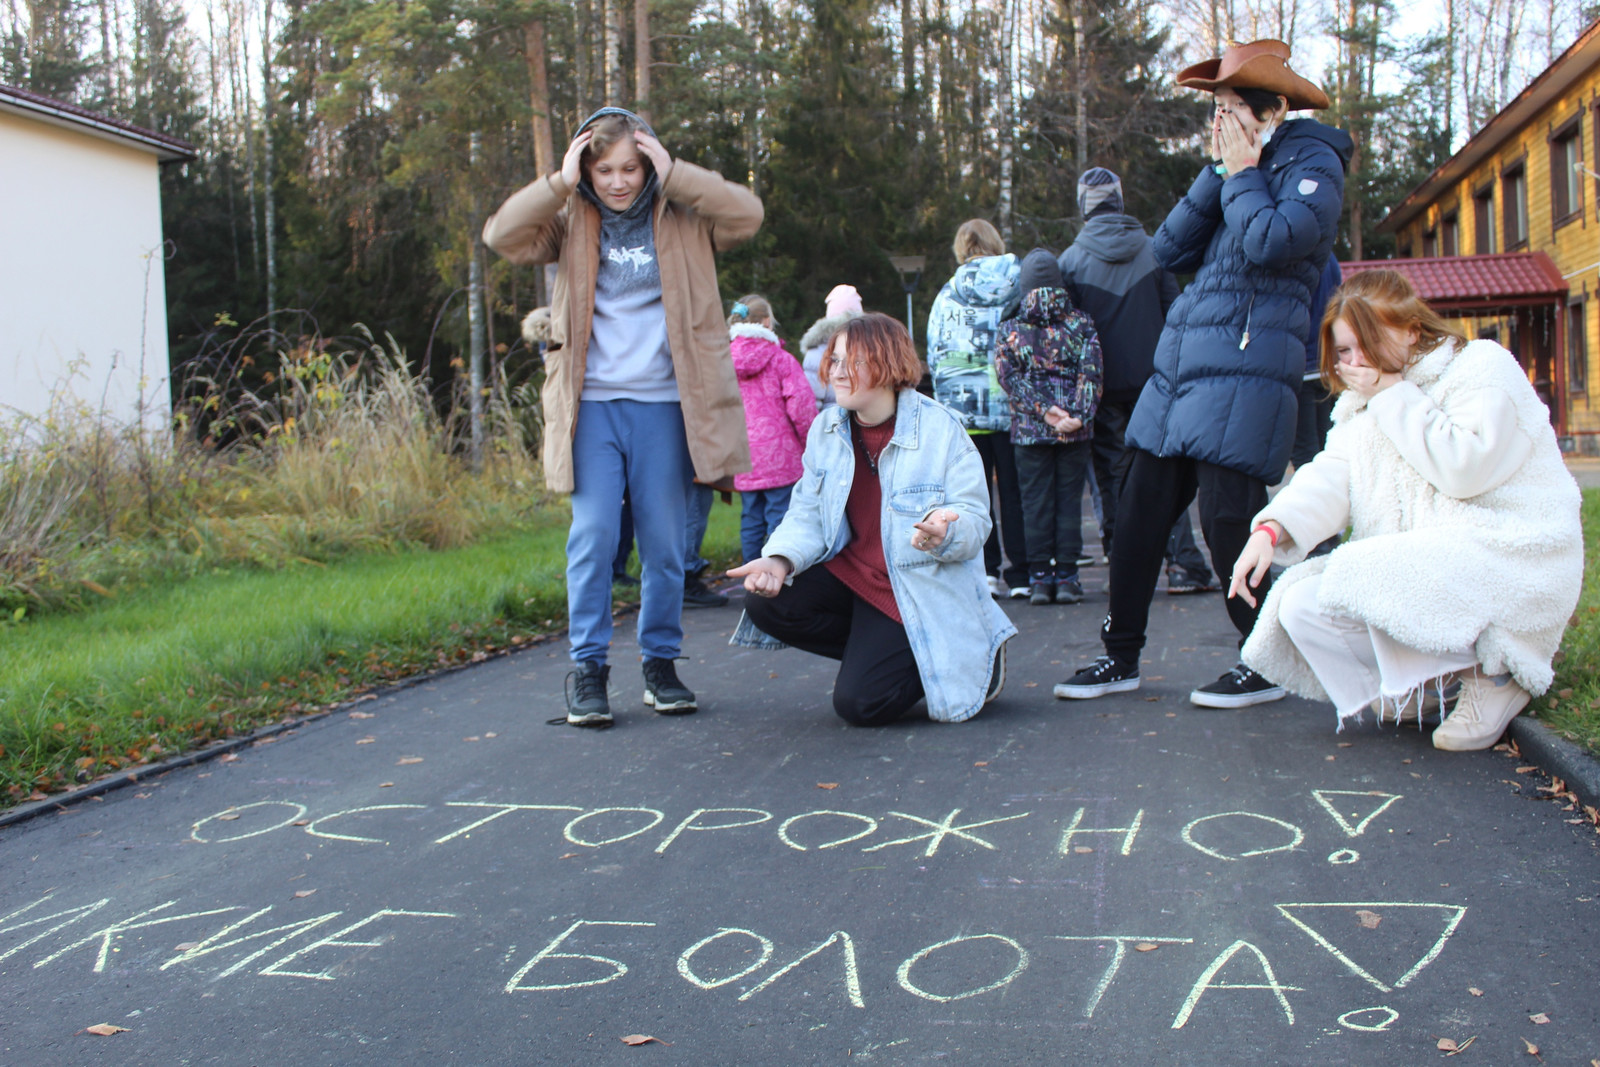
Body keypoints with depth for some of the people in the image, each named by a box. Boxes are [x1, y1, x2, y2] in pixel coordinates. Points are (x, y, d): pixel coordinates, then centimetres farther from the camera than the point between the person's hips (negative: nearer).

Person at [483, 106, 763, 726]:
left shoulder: (681, 220, 6)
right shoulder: (573, 223, 8)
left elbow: (748, 214, -8)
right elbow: (501, 235, -4)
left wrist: (673, 175, -8)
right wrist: (559, 183, -8)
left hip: (664, 403, 0)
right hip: (593, 403, 0)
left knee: (664, 542, 4)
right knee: (593, 536, -6)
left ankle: (661, 662, 18)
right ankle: (587, 667, 5)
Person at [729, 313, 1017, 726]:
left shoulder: (940, 429, -16)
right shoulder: (825, 428, 0)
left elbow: (974, 523, -16)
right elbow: (808, 515, 0)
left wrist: (944, 533, -41)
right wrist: (780, 560, -21)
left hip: (918, 590, -6)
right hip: (850, 573, 6)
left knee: (860, 702, -17)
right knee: (766, 604, -17)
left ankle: (962, 660, 11)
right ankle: (872, 652, 6)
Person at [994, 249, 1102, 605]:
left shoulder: (1010, 329, 1)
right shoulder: (1081, 323, 1)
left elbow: (1009, 377, -7)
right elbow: (1091, 373, -8)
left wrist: (1043, 410, -11)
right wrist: (1079, 414, -13)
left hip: (1029, 429, 0)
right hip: (1075, 431, 0)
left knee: (1036, 500, 5)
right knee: (1069, 499, 6)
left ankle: (1040, 577, 5)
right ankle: (1066, 577, 7)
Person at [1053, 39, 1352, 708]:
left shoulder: (1311, 163, -2)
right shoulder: (1236, 166, 20)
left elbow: (1272, 243, -20)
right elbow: (1171, 251, 12)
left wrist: (1242, 173, -6)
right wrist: (1218, 172, 4)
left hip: (1245, 365, -8)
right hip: (1180, 359, 8)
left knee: (1227, 516, -11)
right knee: (1139, 508, 6)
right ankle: (1121, 657, 16)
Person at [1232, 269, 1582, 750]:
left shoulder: (1483, 366, -5)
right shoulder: (1360, 404, 16)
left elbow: (1464, 467, -21)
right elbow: (1330, 477, -1)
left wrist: (1394, 397, -14)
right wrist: (1271, 529, -20)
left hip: (1508, 555, -7)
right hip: (1412, 567, 7)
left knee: (1352, 585, -30)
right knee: (1300, 604, -13)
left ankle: (1491, 672, -9)